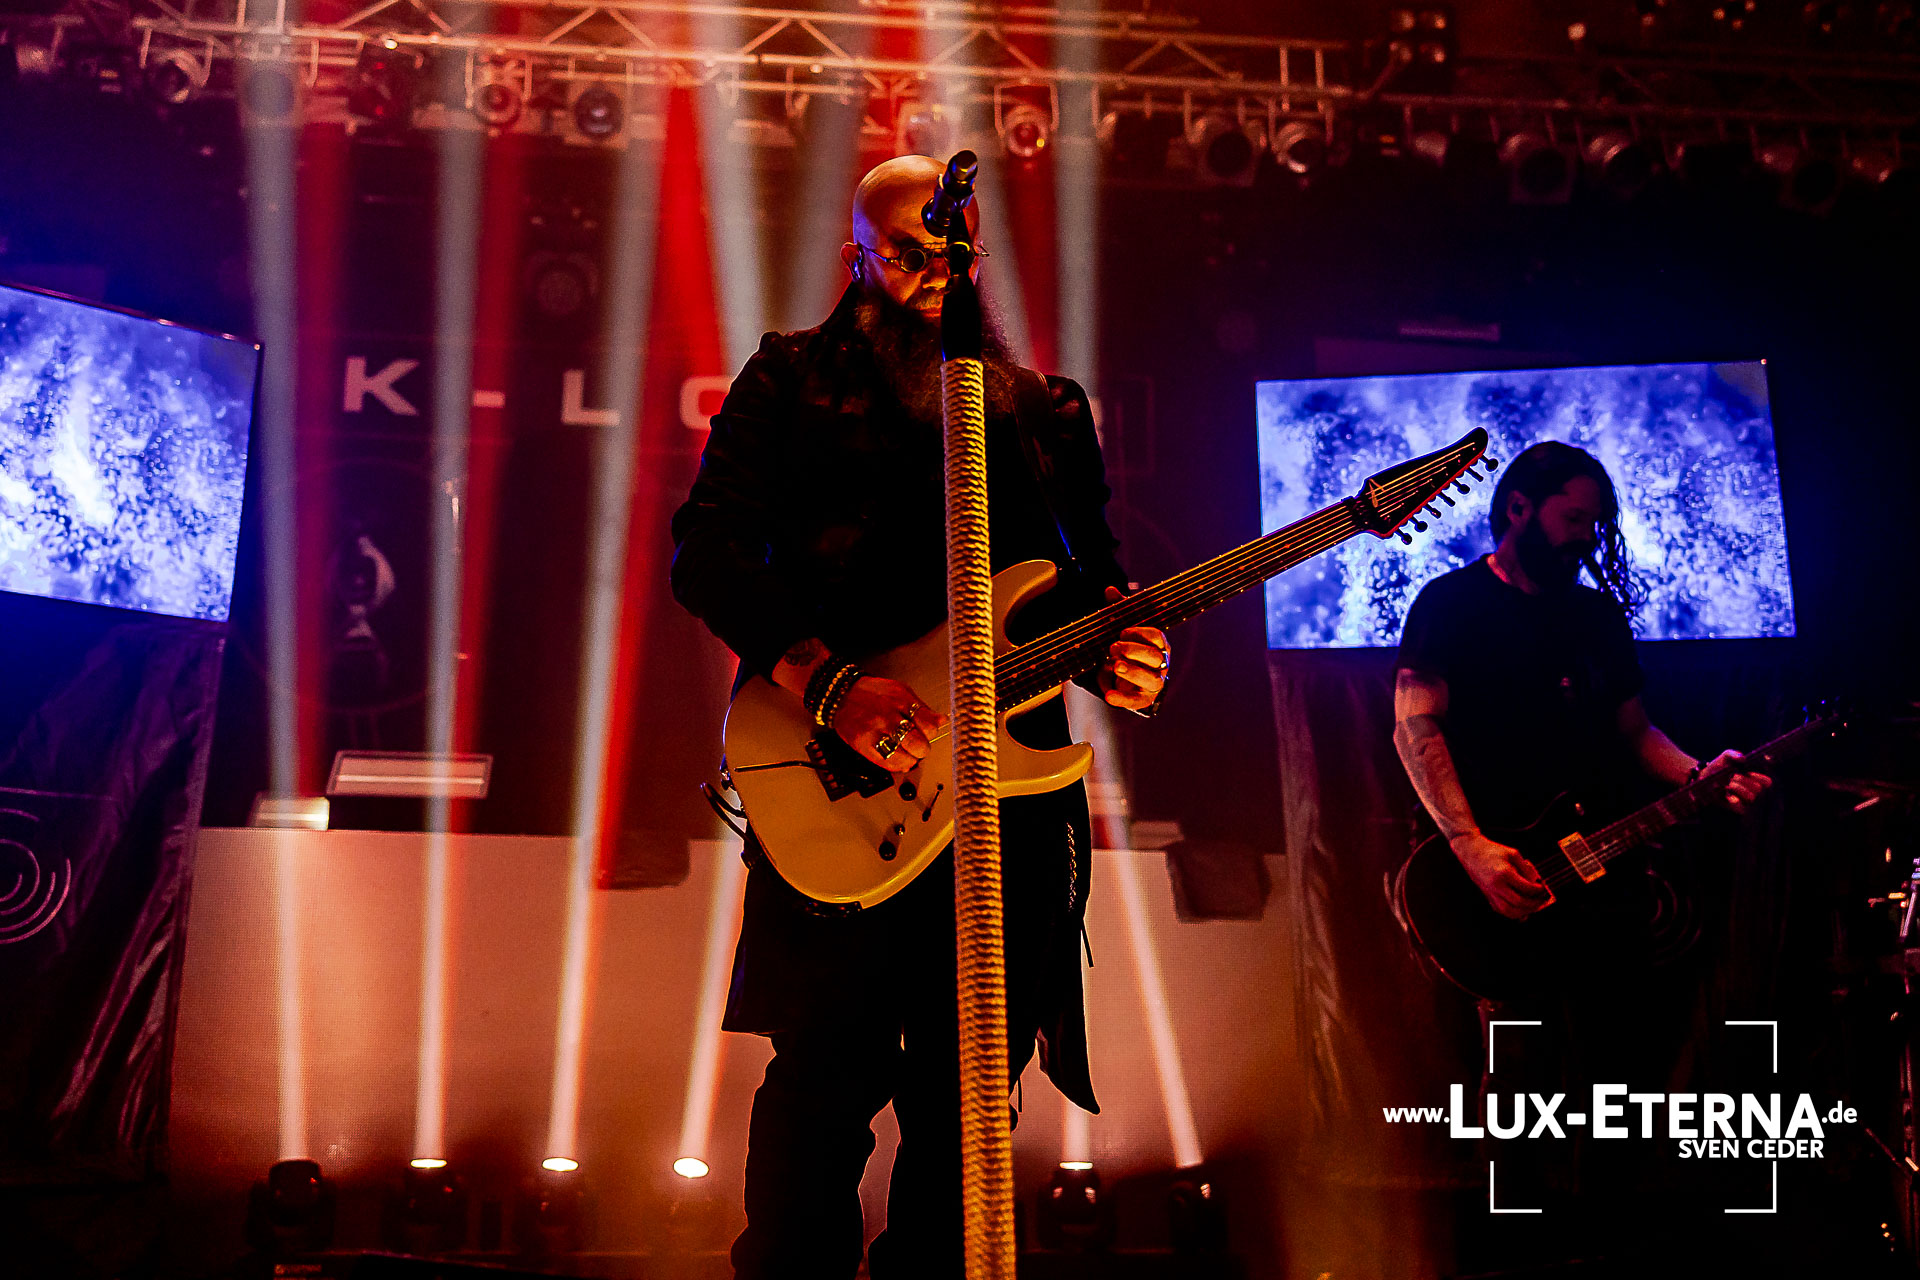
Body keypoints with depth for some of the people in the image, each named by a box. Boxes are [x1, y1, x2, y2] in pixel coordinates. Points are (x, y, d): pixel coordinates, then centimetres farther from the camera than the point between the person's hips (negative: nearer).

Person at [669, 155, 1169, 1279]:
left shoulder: (1048, 412, 20)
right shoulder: (793, 379, 8)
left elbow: (1096, 572, 20)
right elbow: (706, 551, -3)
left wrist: (1121, 647, -5)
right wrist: (830, 683, -16)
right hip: (841, 792, -4)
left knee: (969, 1097, 8)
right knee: (828, 1080, -6)